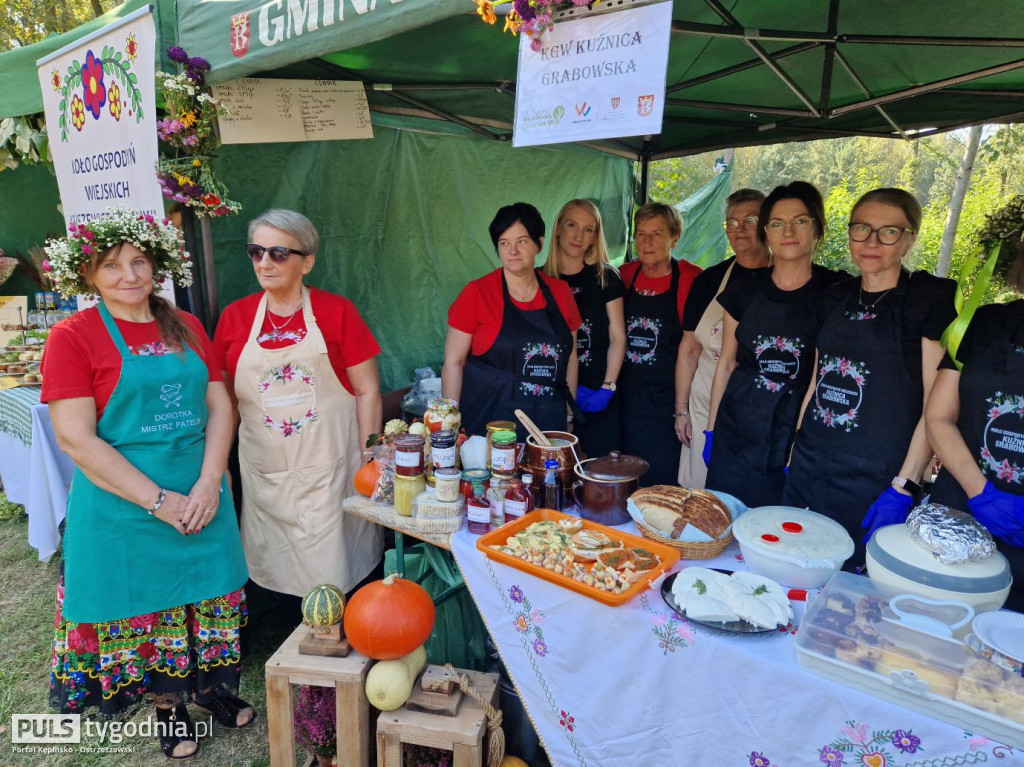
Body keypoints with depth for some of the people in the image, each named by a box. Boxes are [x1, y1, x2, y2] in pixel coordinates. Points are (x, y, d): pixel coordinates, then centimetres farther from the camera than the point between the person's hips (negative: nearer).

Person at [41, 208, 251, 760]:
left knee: (209, 595, 13)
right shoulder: (72, 337, -8)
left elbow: (220, 406, 3)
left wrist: (208, 483, -10)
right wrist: (160, 501, -17)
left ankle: (210, 684, 38)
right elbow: (76, 439, -14)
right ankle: (168, 704, 35)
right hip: (123, 505, -3)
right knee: (143, 606, 11)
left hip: (202, 497, 4)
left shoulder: (187, 328, 5)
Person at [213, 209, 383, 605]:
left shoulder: (336, 312, -5)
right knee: (279, 571, 13)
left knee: (337, 571, 4)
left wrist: (368, 463, -6)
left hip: (329, 469, -3)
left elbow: (368, 390, -4)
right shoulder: (235, 317, 4)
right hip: (266, 474, 3)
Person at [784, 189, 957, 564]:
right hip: (806, 474, 5)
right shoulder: (838, 296, 9)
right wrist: (795, 452, 12)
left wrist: (903, 488, -15)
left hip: (875, 484, -5)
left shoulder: (933, 298, -7)